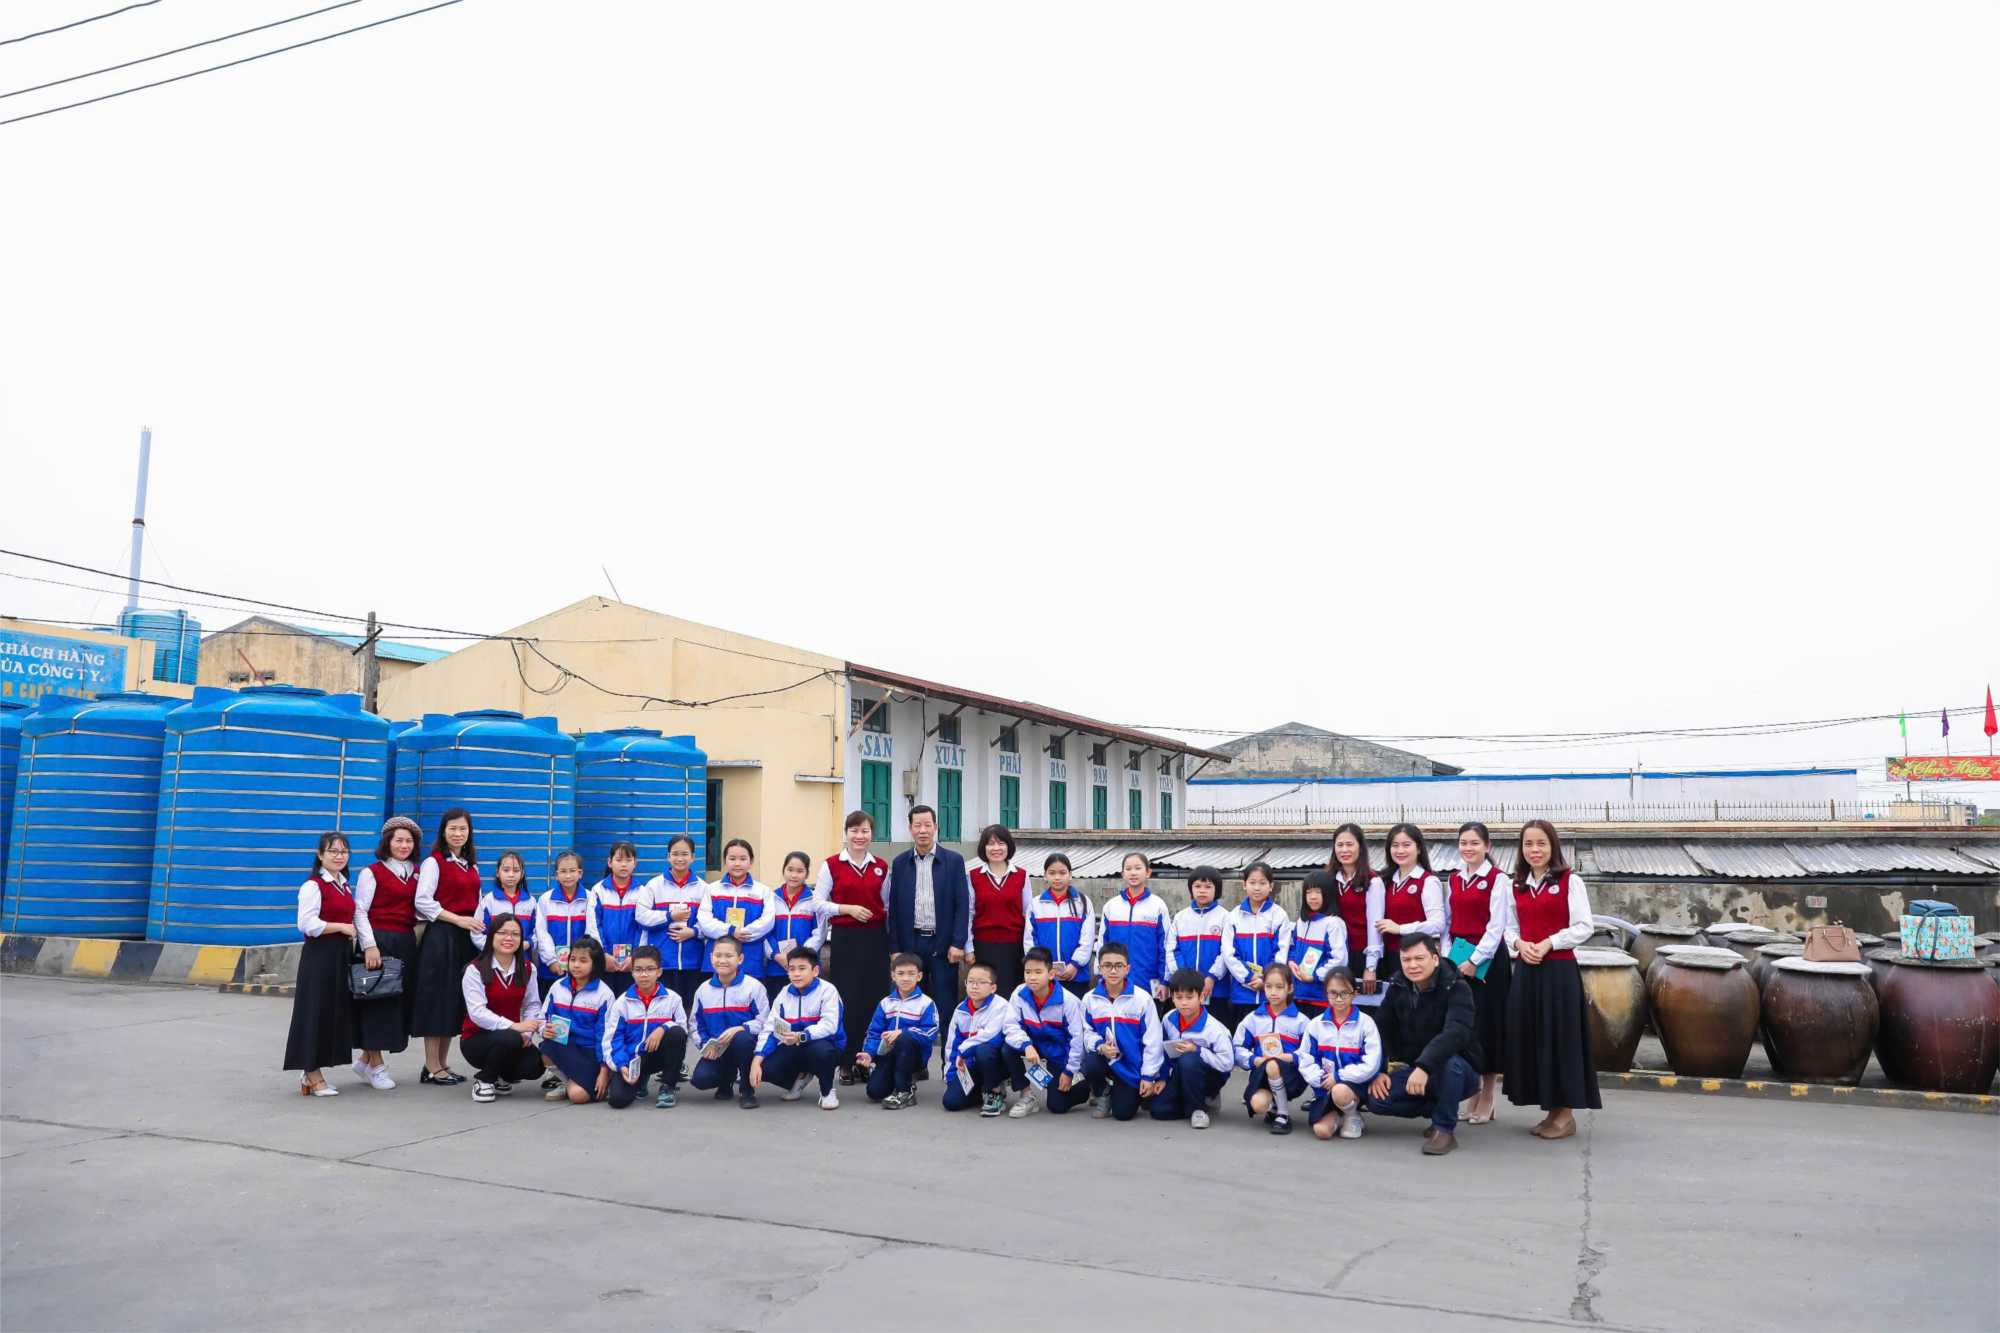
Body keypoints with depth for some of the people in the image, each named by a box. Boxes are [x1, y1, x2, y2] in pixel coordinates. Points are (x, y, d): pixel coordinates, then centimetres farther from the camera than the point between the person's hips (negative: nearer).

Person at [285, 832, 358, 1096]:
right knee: (316, 1013, -2)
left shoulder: (345, 886, 15)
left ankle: (311, 1073, 19)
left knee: (335, 1012, 9)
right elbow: (308, 924, -19)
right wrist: (342, 927, -15)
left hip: (341, 955, 8)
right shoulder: (313, 886, -10)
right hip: (319, 956, -8)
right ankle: (312, 1075, 7)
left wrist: (352, 932, 7)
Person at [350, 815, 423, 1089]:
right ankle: (377, 1065, 8)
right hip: (379, 940, -6)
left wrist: (417, 941, 6)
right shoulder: (372, 873, -3)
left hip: (407, 942, 6)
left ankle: (366, 1058, 20)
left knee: (401, 999, 6)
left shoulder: (416, 873, 14)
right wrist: (369, 946, -16)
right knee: (379, 998, -2)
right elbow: (360, 911, -8)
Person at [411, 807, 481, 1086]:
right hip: (440, 936, -7)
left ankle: (442, 1064, 16)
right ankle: (431, 1068, 4)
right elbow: (423, 902, -14)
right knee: (437, 998, -3)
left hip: (466, 938, 7)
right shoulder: (433, 862, -5)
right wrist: (458, 920, -17)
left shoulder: (471, 865, 15)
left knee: (458, 999, 8)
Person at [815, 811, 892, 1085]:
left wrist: (891, 940, 12)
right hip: (844, 939, -3)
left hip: (875, 939, 3)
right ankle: (846, 1064, 8)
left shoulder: (881, 867, 8)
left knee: (874, 999, 3)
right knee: (847, 1000, -2)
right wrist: (848, 909, -14)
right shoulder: (832, 865, -1)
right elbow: (818, 903, -2)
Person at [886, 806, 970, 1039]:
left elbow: (962, 904, -3)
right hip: (910, 943, 2)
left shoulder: (954, 860, 0)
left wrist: (958, 943, -9)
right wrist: (895, 947, 3)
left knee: (946, 1006, 2)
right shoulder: (899, 863, 6)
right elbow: (894, 908, 7)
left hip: (943, 944, -2)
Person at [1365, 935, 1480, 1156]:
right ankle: (1440, 1109, 6)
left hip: (1458, 1071, -5)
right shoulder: (1398, 987, -2)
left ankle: (1445, 1128, -17)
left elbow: (1456, 1032, -36)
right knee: (1376, 1100, -18)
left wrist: (1424, 1066, -47)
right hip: (1416, 1071, 5)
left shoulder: (1456, 987, -20)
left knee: (1447, 1059, -39)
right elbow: (1381, 1030, 0)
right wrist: (1378, 1071, -13)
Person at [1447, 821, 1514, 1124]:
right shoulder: (1453, 880, 11)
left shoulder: (1497, 879, -7)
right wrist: (1447, 957, 2)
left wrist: (1475, 960, -15)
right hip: (1457, 957, 6)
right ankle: (1473, 1096, 16)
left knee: (1486, 1024, 0)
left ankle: (1487, 1101, 10)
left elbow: (1496, 925, -12)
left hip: (1487, 960, -5)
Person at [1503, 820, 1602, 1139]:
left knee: (1558, 1037, -3)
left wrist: (1548, 943, -16)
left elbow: (1584, 926, -7)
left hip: (1559, 970, -5)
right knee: (1530, 1038, 6)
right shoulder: (1518, 887, 13)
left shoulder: (1570, 881, -3)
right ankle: (1551, 1111, 16)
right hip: (1526, 972, 6)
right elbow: (1510, 928, 15)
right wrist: (1519, 943, -6)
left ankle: (1566, 1114, 8)